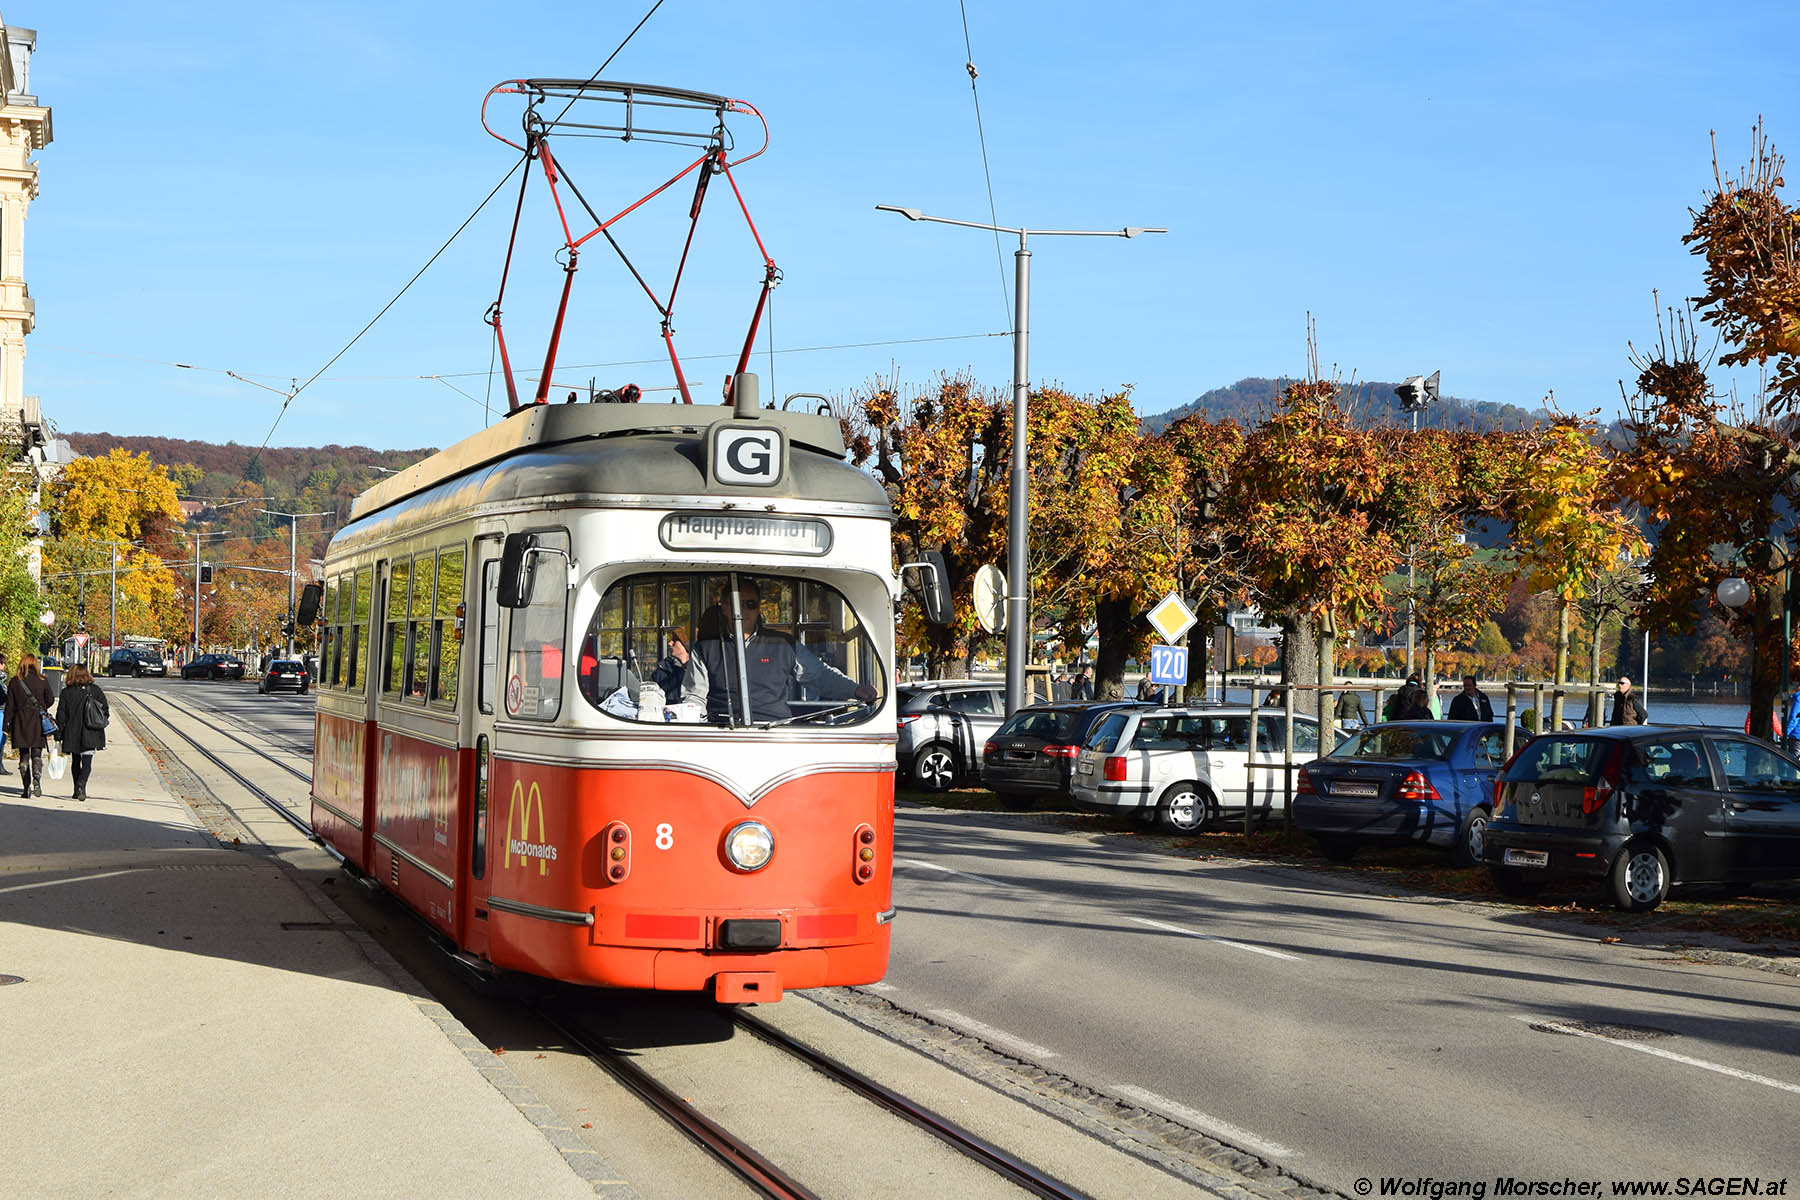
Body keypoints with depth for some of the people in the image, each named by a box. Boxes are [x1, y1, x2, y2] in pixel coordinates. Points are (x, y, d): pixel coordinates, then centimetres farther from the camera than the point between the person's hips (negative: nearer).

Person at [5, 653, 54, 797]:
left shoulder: (15, 682, 0)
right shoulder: (42, 681, -3)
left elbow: (10, 705, 1)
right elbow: (49, 700, 1)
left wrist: (7, 726, 5)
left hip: (20, 722, 1)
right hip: (38, 722, -1)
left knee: (24, 756, 7)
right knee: (37, 754, 6)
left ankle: (26, 788, 3)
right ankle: (37, 778, -20)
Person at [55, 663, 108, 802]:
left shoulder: (66, 693, -2)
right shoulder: (95, 690, -1)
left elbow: (61, 715, -2)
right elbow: (105, 709, 0)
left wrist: (58, 735, 2)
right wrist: (101, 723, 15)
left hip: (72, 733, 1)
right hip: (90, 734, -1)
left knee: (76, 762, 16)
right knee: (87, 762, -3)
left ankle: (78, 790, 19)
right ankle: (81, 784, -26)